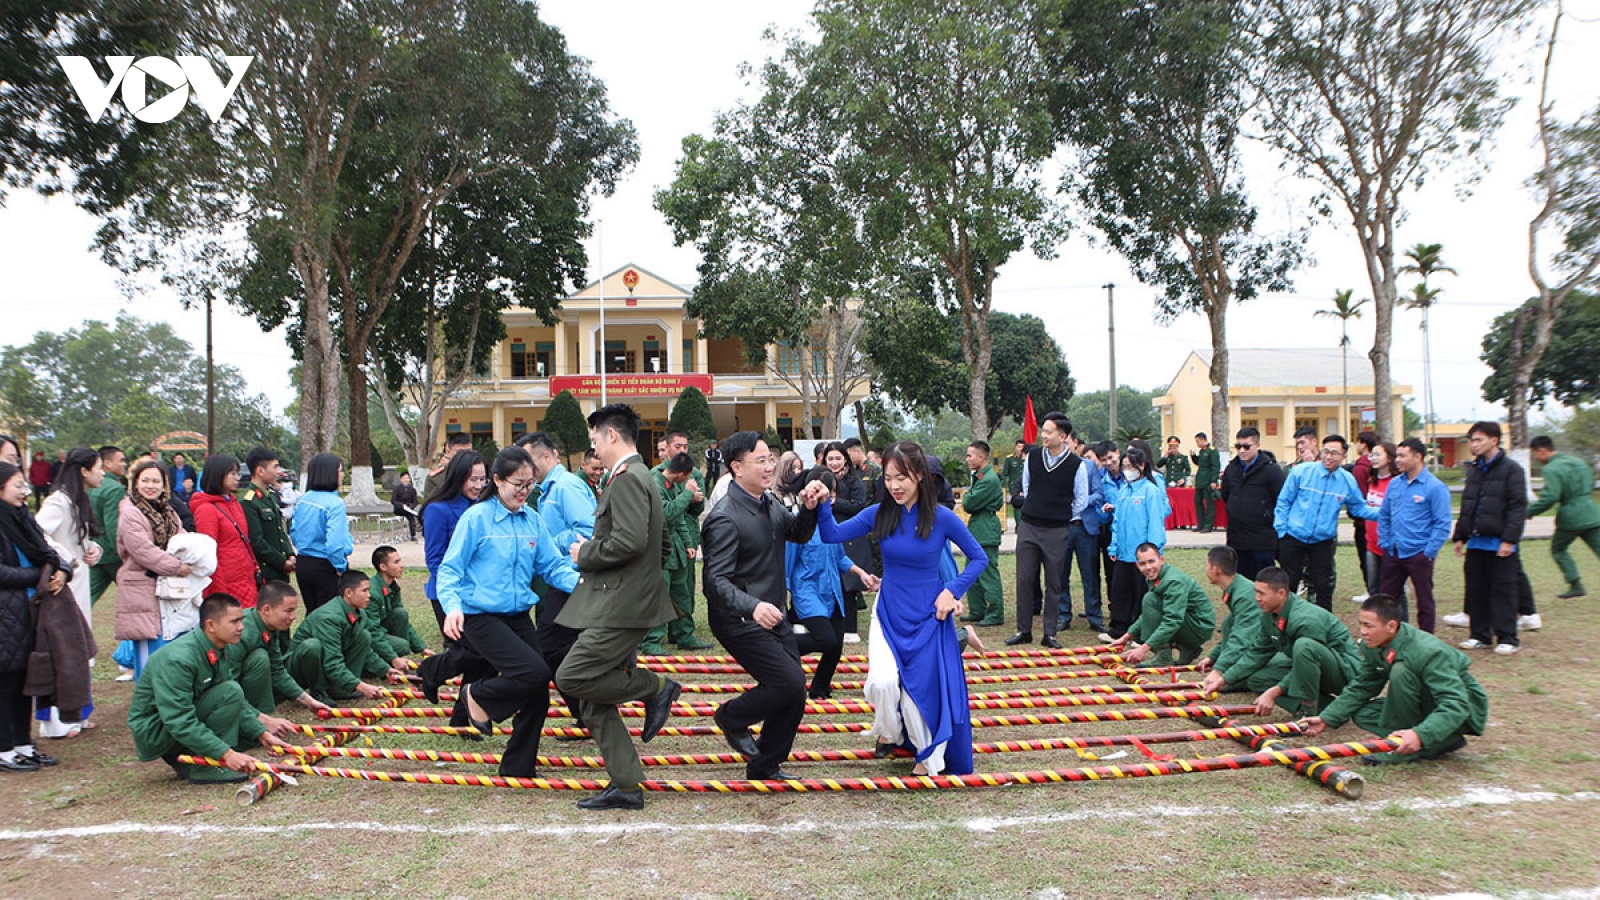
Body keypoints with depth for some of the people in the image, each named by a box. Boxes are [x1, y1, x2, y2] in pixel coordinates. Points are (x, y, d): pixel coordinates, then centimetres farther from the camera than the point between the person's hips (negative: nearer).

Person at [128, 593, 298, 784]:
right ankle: (203, 767, -19)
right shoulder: (178, 659, -28)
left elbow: (237, 704, 8)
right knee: (230, 692, -26)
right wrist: (227, 754, -35)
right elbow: (180, 722, -32)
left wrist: (262, 733, -3)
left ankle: (184, 759, 10)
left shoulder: (220, 650, -1)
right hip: (153, 730, -9)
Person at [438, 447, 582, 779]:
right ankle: (478, 696, 7)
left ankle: (518, 768, 25)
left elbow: (552, 565, 6)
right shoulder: (477, 517, -9)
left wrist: (579, 581, -14)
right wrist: (453, 607, -25)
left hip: (519, 616, 6)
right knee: (536, 672, -23)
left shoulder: (533, 520, 5)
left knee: (537, 696, 5)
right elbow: (449, 570, -8)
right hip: (481, 617, -6)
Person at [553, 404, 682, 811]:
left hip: (621, 606, -10)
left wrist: (585, 554, -11)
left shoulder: (627, 479, -14)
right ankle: (625, 786, 12)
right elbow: (660, 540, 26)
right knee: (595, 702, 9)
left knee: (571, 677, -14)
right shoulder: (640, 478, 18)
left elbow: (630, 541, -26)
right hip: (615, 604, 10)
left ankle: (655, 687, 1)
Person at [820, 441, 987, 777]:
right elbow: (832, 535, -10)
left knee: (923, 686, 2)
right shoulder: (879, 514, -6)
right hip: (889, 613, 2)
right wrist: (823, 505, -25)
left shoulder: (942, 518, -12)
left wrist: (953, 590, -12)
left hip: (927, 616, -1)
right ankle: (889, 733, 17)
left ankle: (931, 756, 29)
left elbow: (979, 558, -2)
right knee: (883, 682, -17)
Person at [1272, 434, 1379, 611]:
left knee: (1323, 586, 7)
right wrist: (1281, 530, -7)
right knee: (1289, 583, 7)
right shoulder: (1300, 472, -9)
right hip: (1293, 537, -2)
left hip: (1323, 541, 2)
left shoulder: (1348, 480, -1)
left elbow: (1359, 508, 9)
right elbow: (1283, 502, -3)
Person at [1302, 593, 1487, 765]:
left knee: (1400, 671, -31)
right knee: (1362, 713, -10)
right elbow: (1360, 687, 4)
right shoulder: (1371, 646, -8)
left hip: (1466, 709, -8)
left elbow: (1456, 704, -39)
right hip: (1427, 705, 8)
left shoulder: (1427, 652, -31)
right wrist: (1326, 719, -6)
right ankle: (1443, 740, -4)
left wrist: (1420, 735, -53)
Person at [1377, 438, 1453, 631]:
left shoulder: (1435, 487, -11)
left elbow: (1442, 524, -13)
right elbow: (1383, 516, 15)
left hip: (1419, 555, -6)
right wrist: (1384, 542, 7)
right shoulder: (1394, 484, 7)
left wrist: (1429, 552, -15)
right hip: (1392, 553, 6)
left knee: (1424, 601, 7)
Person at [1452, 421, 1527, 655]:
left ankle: (1507, 638, 7)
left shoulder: (1511, 469, -7)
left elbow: (1518, 507, -12)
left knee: (1503, 591, 0)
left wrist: (1509, 539, -18)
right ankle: (1480, 635, 17)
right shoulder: (1474, 469, 15)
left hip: (1499, 544, -7)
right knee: (1476, 591, 9)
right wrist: (1460, 536, 15)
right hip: (1476, 542, 7)